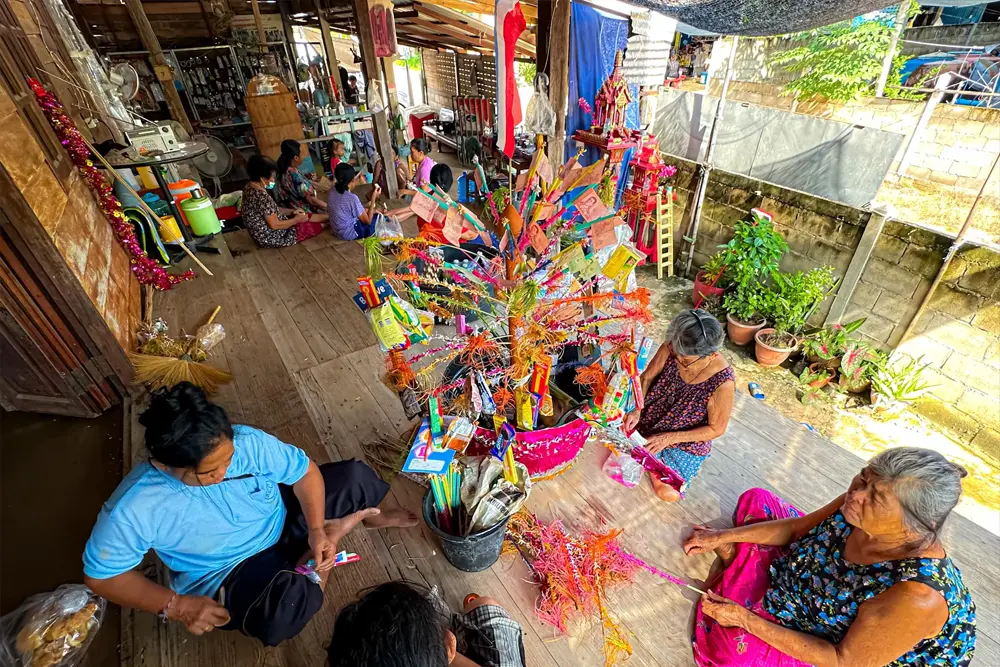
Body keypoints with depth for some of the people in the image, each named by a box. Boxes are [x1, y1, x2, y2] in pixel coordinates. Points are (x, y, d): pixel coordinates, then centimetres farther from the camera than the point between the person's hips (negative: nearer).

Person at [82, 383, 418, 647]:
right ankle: (337, 530, -6)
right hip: (229, 572, -2)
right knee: (280, 615, -34)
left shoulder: (248, 442, -28)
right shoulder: (132, 511, -29)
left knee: (355, 476, -15)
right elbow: (100, 575, -12)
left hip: (282, 516, 2)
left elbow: (305, 471, -13)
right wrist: (175, 605, -21)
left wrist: (316, 529, -23)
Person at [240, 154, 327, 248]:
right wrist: (296, 220, -13)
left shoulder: (250, 187, 0)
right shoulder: (262, 196, -30)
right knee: (311, 226, 6)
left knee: (304, 216, 16)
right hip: (272, 238, -9)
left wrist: (292, 212, 5)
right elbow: (275, 225, -26)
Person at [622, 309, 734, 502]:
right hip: (652, 418, 3)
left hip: (687, 440, -3)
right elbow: (647, 377, -6)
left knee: (667, 492, -8)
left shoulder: (722, 383, -33)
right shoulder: (671, 349, -25)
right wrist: (637, 410, -20)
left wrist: (669, 438, -23)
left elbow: (716, 429, -19)